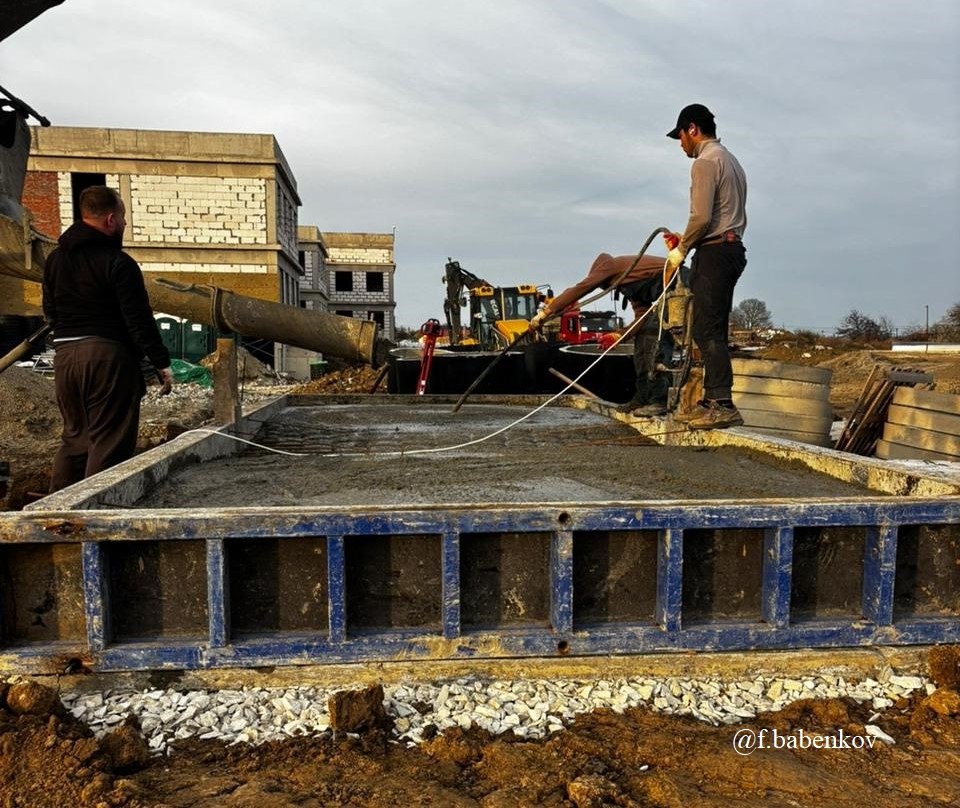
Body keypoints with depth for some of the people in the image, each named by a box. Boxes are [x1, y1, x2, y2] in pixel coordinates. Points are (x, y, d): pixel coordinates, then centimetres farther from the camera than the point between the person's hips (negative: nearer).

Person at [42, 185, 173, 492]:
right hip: (108, 356, -8)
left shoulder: (55, 259, 13)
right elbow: (139, 319, -14)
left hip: (64, 355, 8)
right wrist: (161, 362, -10)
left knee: (74, 436, 18)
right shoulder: (118, 262, -11)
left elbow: (49, 311, 18)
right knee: (108, 441, -2)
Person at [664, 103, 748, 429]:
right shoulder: (731, 161, 25)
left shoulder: (705, 161, -7)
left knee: (707, 331, -13)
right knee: (713, 331, 9)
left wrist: (681, 250, -3)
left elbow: (701, 217, -18)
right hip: (732, 249, 10)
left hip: (714, 253, -10)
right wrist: (686, 241, 19)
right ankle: (711, 402, 11)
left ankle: (723, 405, -16)